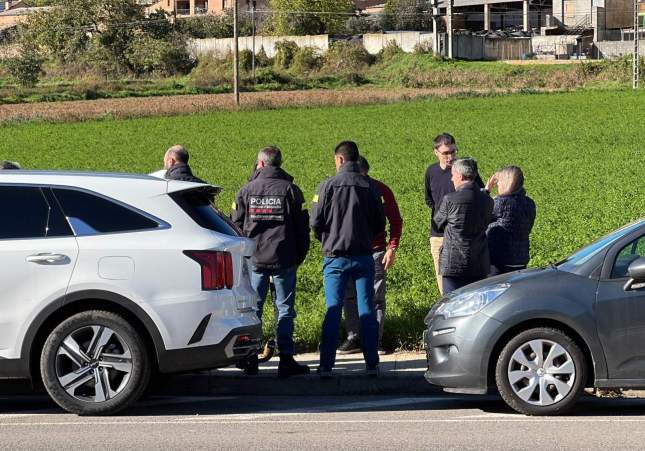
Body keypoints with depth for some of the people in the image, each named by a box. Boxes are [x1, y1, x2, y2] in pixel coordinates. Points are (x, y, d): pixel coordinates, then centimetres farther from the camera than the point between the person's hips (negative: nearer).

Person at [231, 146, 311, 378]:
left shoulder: (247, 190, 3)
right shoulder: (290, 190, 0)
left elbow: (236, 224, 7)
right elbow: (302, 226, 0)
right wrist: (300, 255, 10)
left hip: (254, 260, 1)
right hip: (284, 260, -1)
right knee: (285, 309, 2)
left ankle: (250, 359, 7)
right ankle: (286, 360, -2)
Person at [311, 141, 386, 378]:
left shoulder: (329, 186, -7)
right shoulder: (370, 187, 1)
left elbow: (316, 222, -5)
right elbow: (379, 224, 6)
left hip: (336, 257, -2)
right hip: (364, 256, 2)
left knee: (333, 312, 0)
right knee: (367, 311, 6)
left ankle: (326, 366, -3)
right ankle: (372, 364, 6)